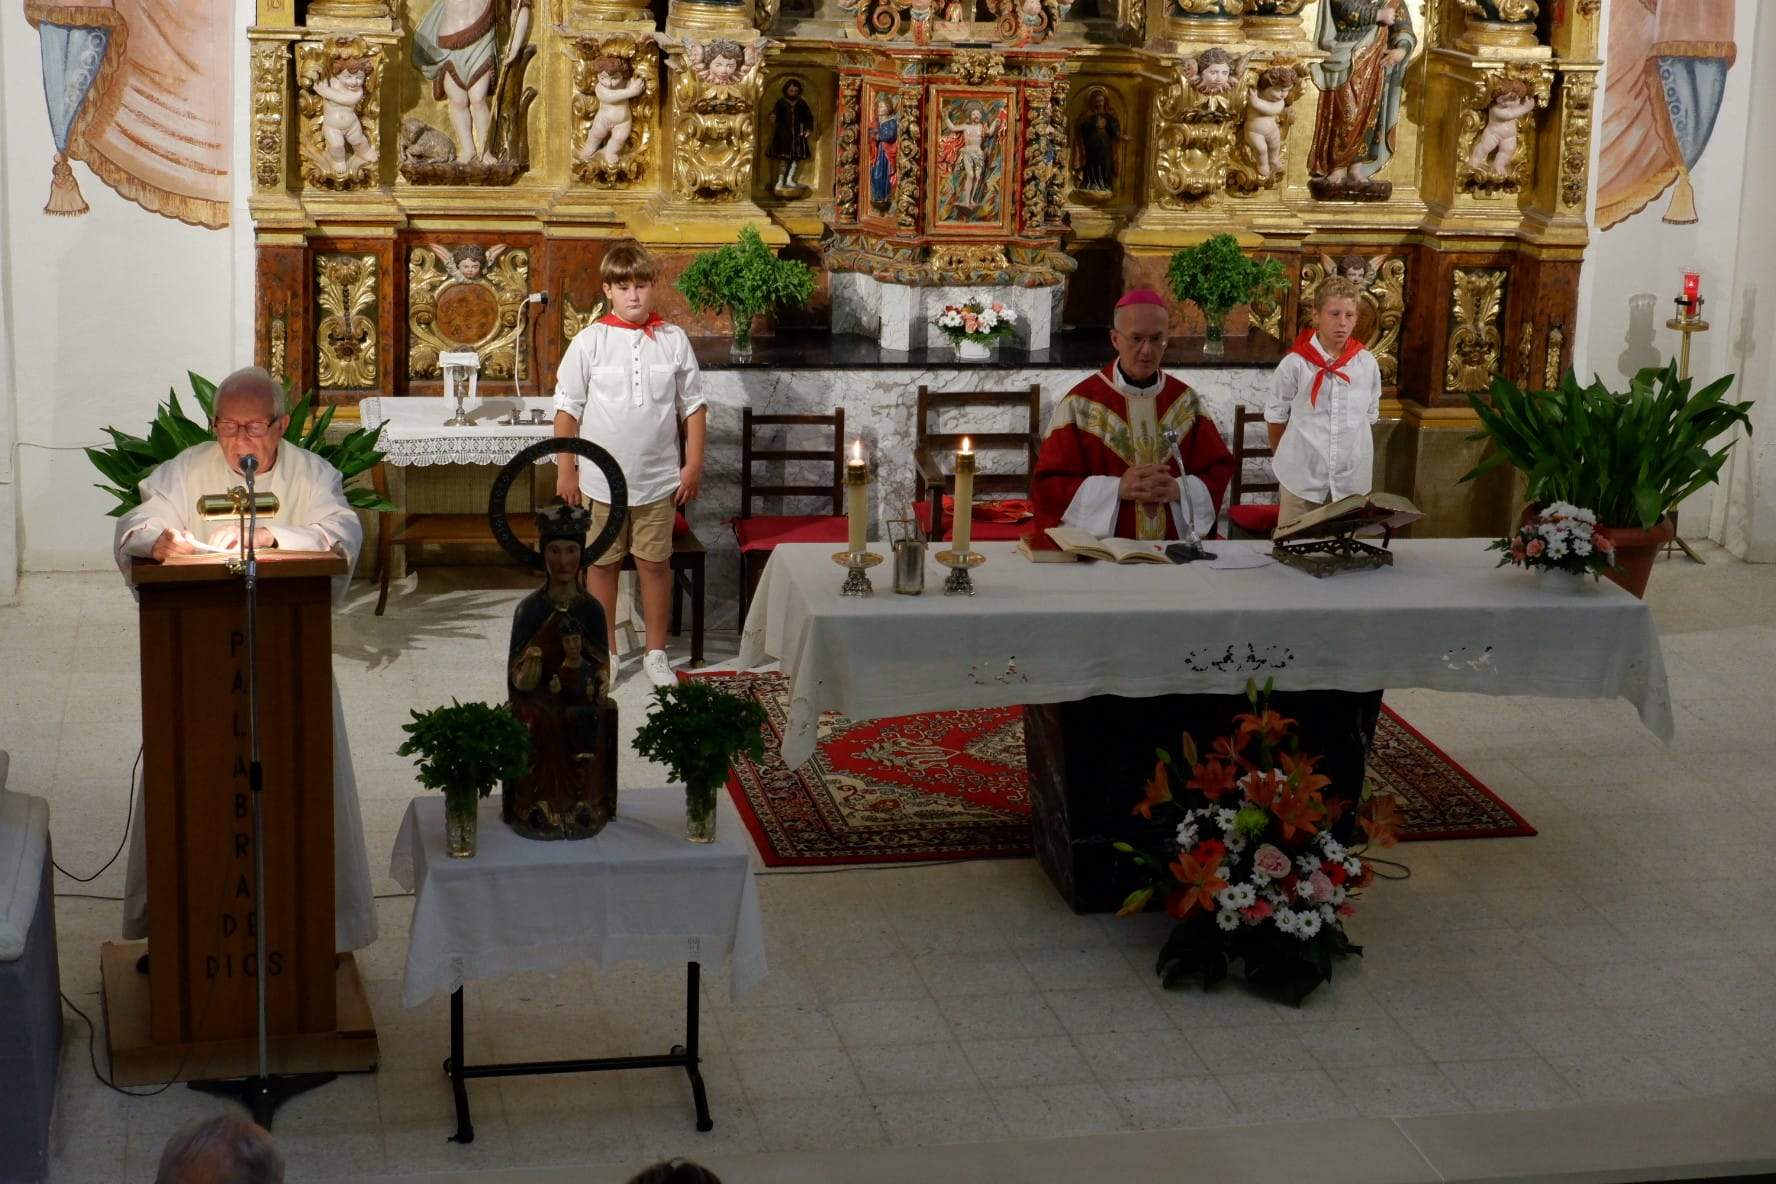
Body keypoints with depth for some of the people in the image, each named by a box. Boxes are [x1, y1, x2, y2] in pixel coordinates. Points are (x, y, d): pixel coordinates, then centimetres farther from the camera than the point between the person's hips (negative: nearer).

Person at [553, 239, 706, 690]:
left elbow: (692, 405, 5)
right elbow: (567, 408, -1)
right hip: (601, 478, -1)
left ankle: (655, 652, 22)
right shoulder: (590, 342, -5)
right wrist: (565, 470, -3)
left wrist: (694, 464, 1)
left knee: (654, 563, 8)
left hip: (658, 479, 1)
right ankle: (606, 652, 24)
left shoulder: (673, 340, -1)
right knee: (602, 563, 10)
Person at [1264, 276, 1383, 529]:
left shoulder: (1367, 364, -1)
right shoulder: (1295, 364, -9)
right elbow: (1275, 416, 2)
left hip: (1352, 479, 3)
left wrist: (1352, 449, 13)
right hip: (1302, 477, -3)